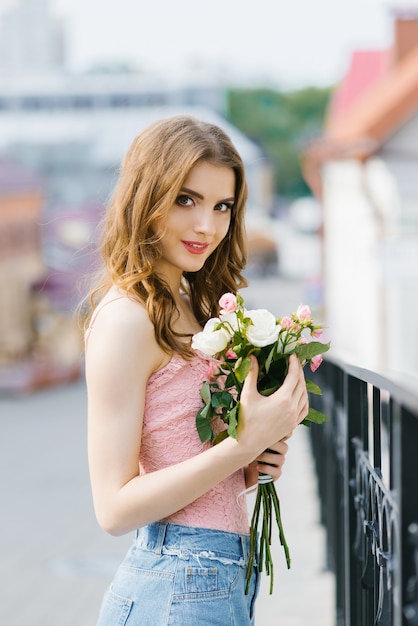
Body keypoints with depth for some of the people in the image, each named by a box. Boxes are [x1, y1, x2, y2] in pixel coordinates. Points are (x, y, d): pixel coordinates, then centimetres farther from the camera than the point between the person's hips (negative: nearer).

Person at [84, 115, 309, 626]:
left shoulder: (195, 308, 10)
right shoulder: (126, 319, -14)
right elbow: (115, 508, -17)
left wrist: (253, 466, -1)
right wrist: (246, 444, -20)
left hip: (228, 582, 8)